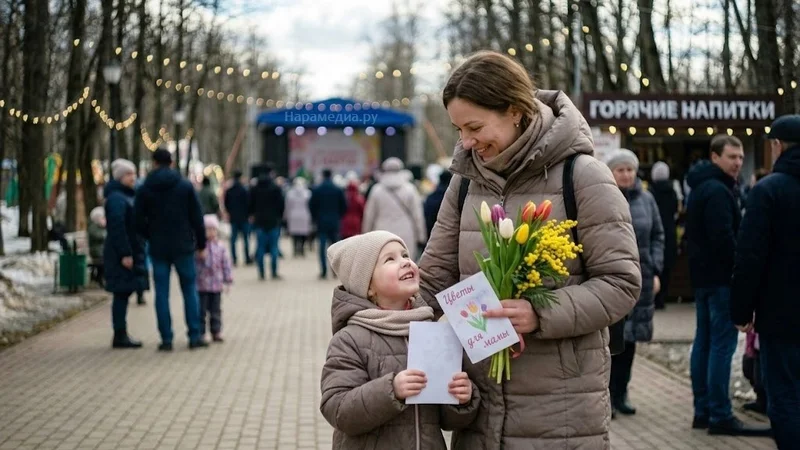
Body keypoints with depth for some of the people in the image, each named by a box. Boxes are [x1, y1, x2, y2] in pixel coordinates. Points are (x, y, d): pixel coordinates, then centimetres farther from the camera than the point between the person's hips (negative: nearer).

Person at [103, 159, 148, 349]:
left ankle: (121, 335, 15)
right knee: (122, 293, -7)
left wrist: (136, 253, 21)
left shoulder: (128, 196, 19)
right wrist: (125, 254, -24)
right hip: (122, 254, -10)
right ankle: (120, 336, -3)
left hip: (132, 252, 10)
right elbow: (117, 227, -21)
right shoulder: (116, 198, -13)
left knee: (124, 293, 11)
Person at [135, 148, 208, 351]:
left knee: (162, 294, 4)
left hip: (158, 248, 1)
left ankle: (166, 339, 2)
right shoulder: (185, 186, -2)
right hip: (183, 246, -1)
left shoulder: (144, 190, 0)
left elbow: (139, 221, 1)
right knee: (190, 291, 7)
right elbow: (197, 218, -1)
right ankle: (195, 336, 5)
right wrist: (201, 243, 6)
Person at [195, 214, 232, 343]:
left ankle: (216, 331, 18)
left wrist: (227, 280, 7)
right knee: (201, 310, 2)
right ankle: (200, 332, 9)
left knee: (216, 310, 10)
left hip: (216, 285, 3)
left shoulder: (220, 247, 4)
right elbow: (193, 264, -7)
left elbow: (226, 264, 8)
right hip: (201, 284, -3)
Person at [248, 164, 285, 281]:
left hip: (259, 222, 2)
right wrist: (279, 216, 10)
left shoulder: (254, 189, 2)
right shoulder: (275, 188, -7)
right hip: (273, 222, -2)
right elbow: (281, 204, -5)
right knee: (273, 247, 2)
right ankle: (274, 273, 0)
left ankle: (261, 274, 3)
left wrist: (251, 215, 24)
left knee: (260, 248, 5)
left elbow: (250, 205, 7)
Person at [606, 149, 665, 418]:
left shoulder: (646, 200, 8)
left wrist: (655, 271, 4)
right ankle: (605, 394, 2)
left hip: (640, 279, 5)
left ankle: (620, 394, 20)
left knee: (630, 337, 10)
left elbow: (658, 236, 13)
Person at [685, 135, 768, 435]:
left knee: (705, 340, 12)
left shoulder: (701, 188, 17)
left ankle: (703, 411, 16)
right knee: (723, 343, -10)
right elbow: (724, 238, -22)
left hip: (702, 275, 11)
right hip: (720, 276, -11)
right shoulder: (718, 191, -15)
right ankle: (720, 416, -11)